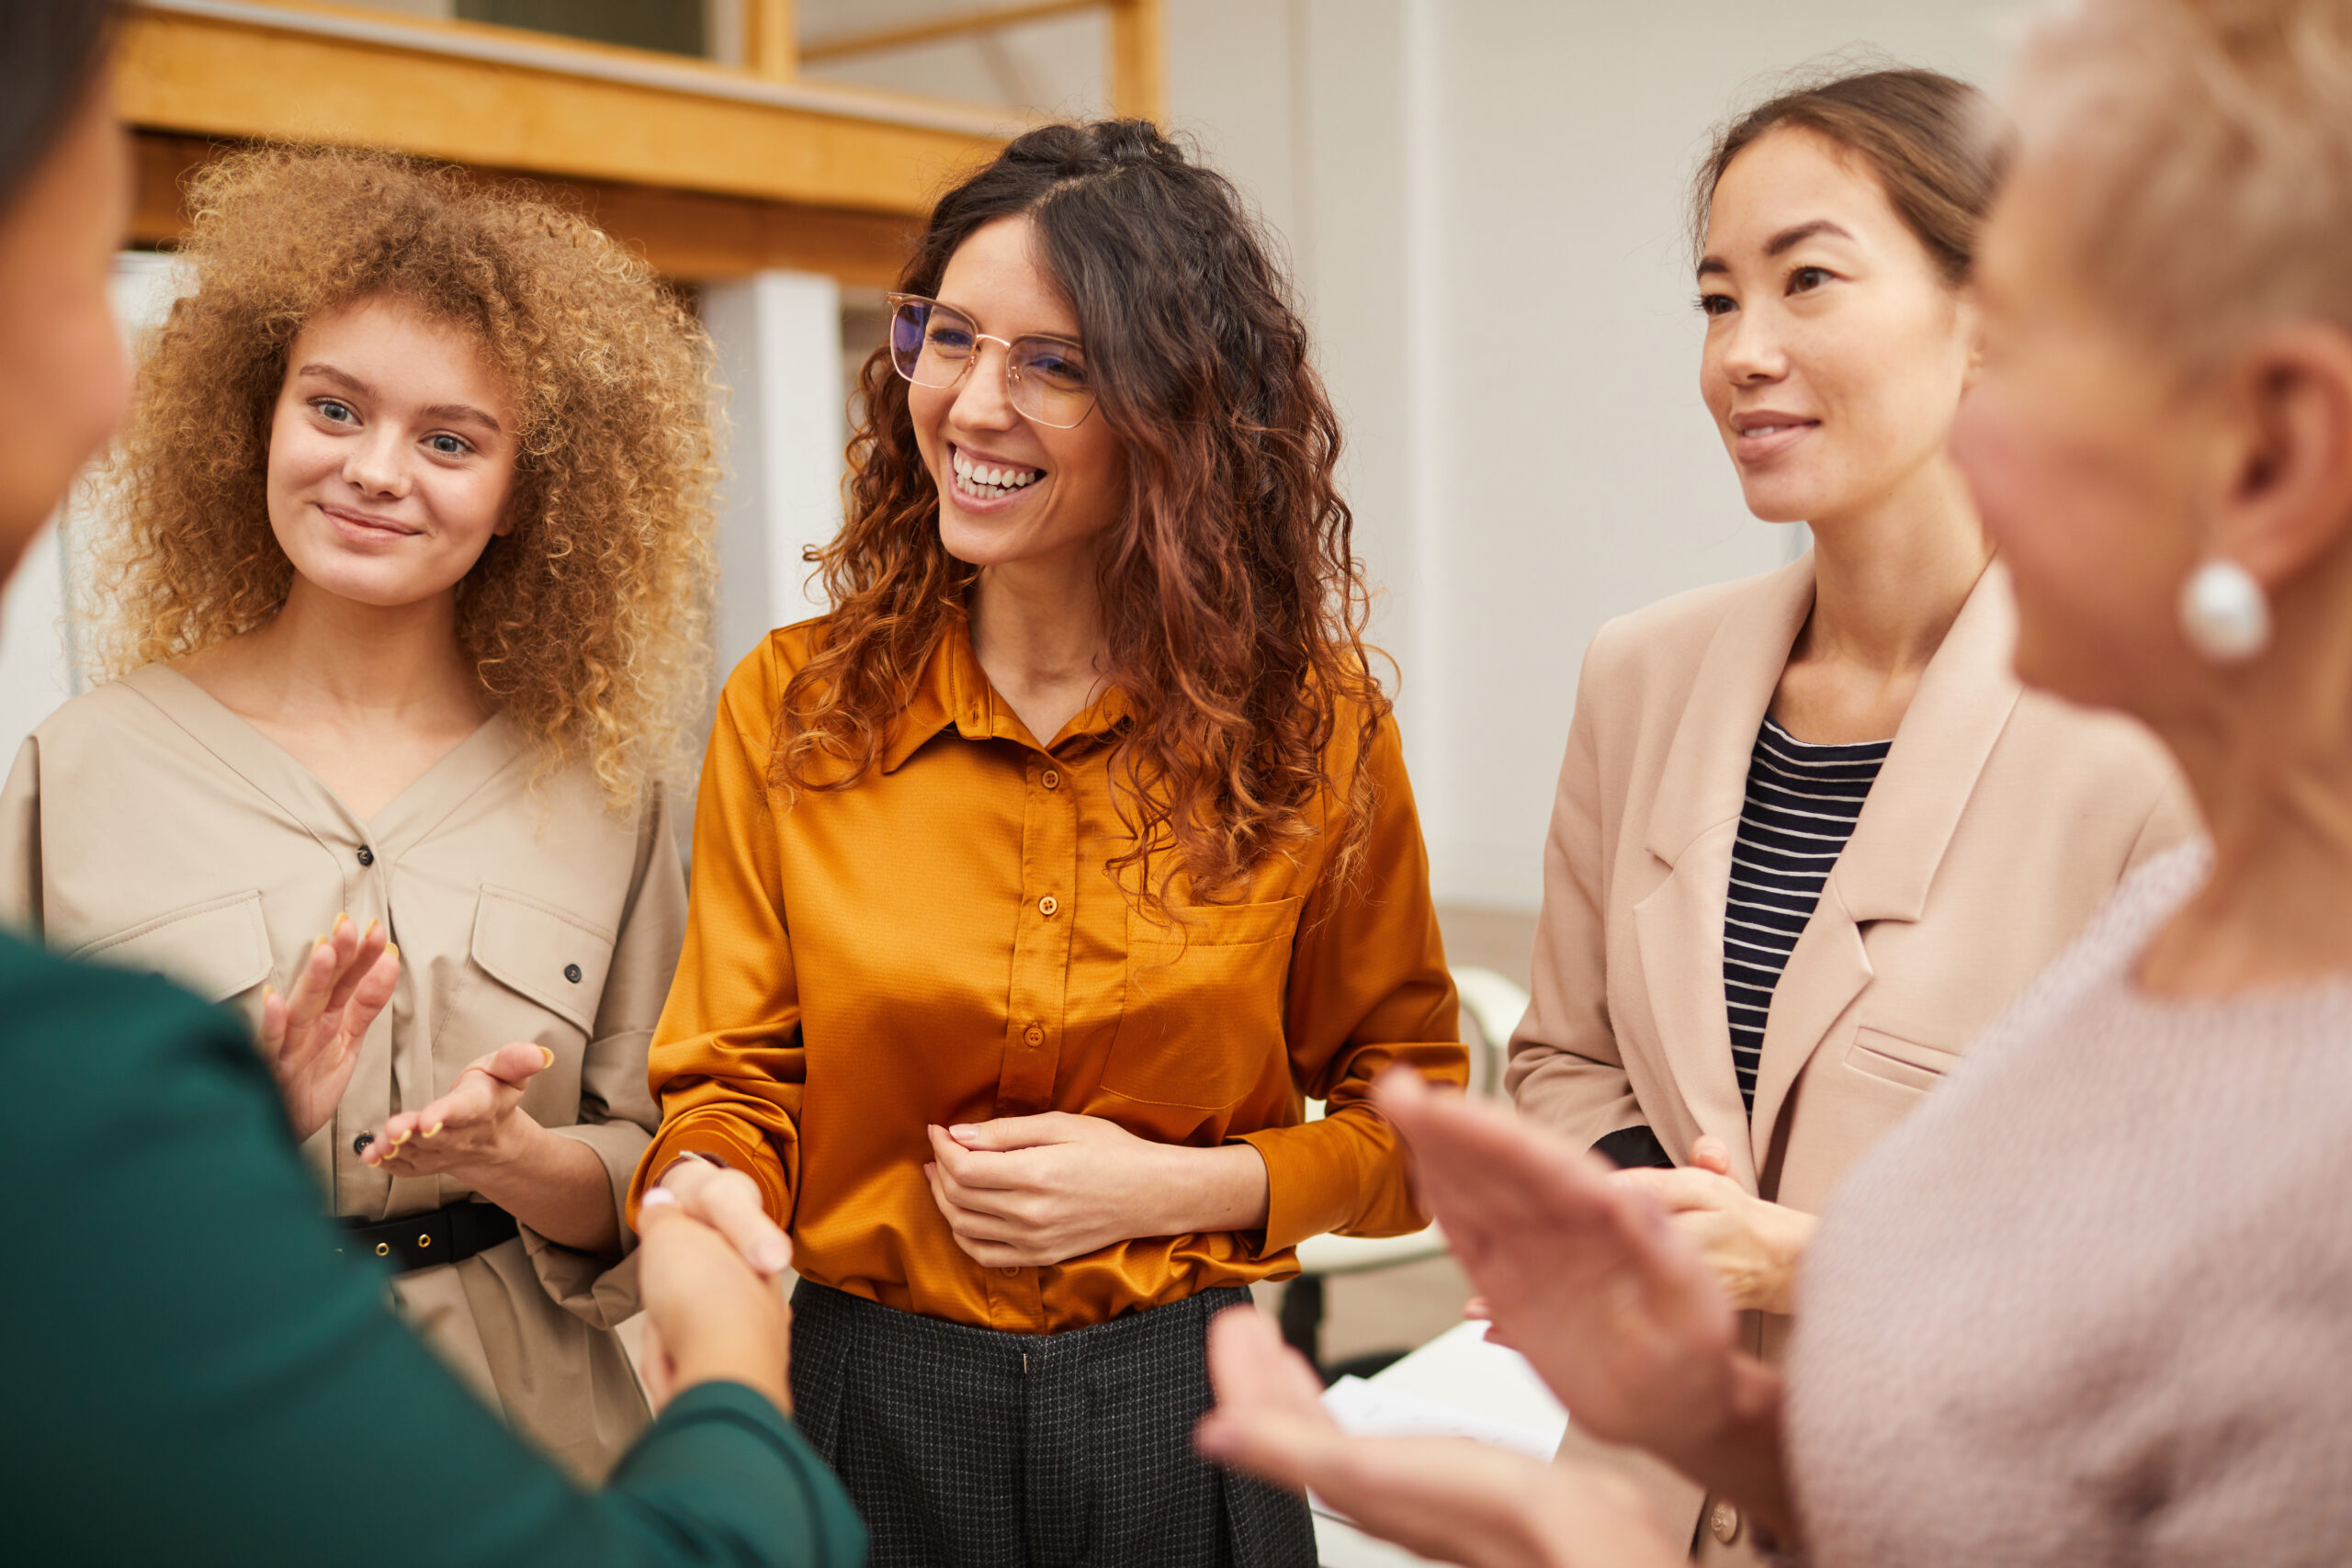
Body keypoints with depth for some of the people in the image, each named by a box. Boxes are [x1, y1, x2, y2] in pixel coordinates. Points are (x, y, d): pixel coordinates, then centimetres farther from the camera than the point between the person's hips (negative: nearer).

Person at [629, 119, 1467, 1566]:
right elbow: (738, 1079, -2)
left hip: (1181, 1423, 0)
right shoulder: (791, 708, -5)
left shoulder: (1309, 724, -6)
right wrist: (697, 1195, -24)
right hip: (868, 1405, 1)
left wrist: (1177, 1187, -13)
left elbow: (1408, 1108, 2)